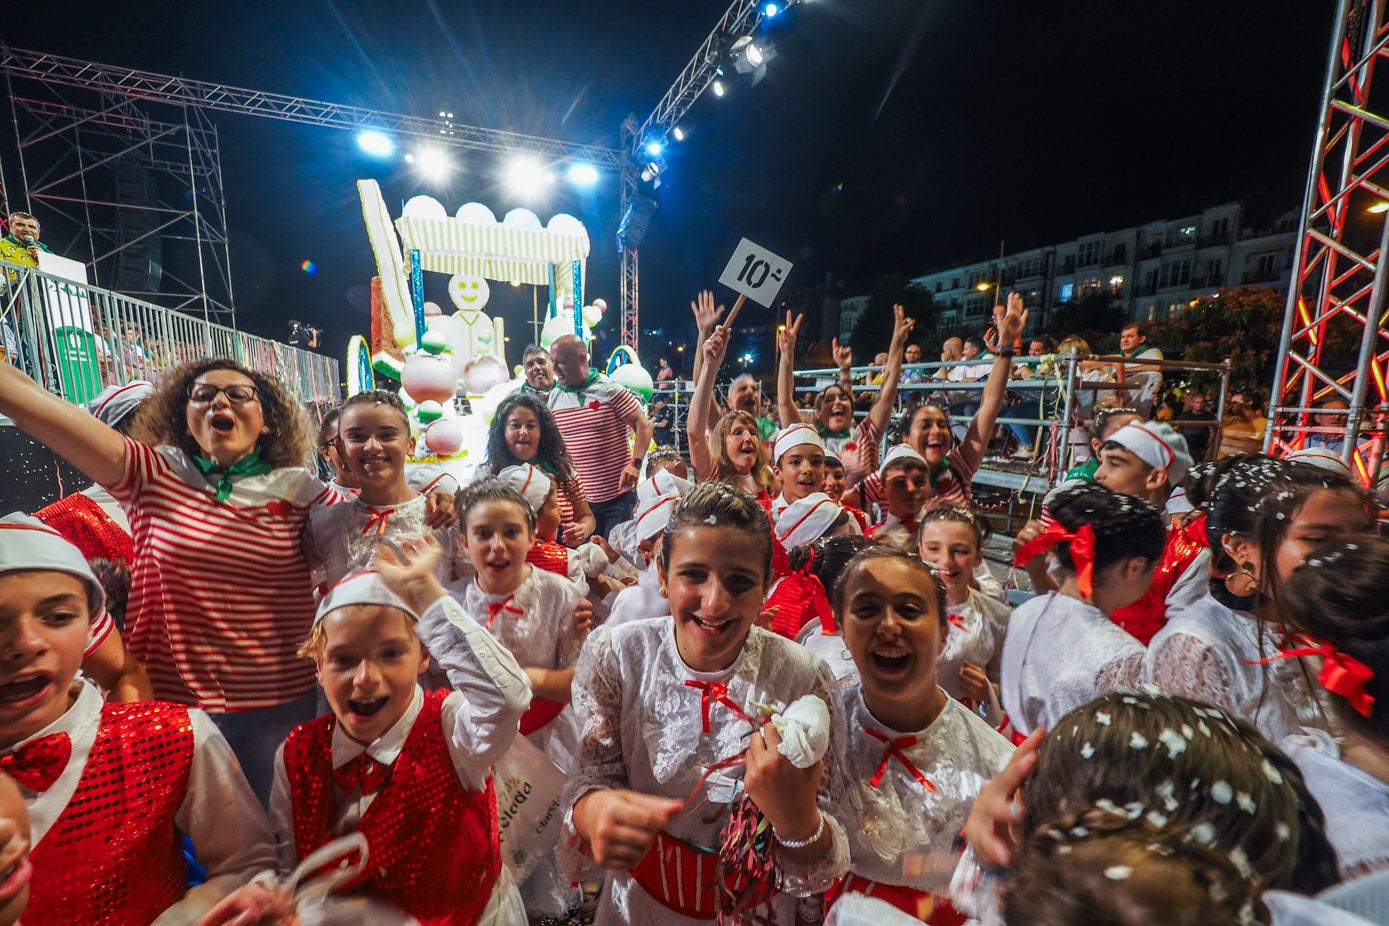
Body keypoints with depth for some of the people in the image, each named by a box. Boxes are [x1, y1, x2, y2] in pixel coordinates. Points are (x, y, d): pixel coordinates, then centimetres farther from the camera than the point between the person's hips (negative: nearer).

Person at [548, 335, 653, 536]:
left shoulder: (610, 390, -8)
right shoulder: (554, 398, 5)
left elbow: (643, 425, -9)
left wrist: (635, 463, -21)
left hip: (618, 495, -4)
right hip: (576, 498, 4)